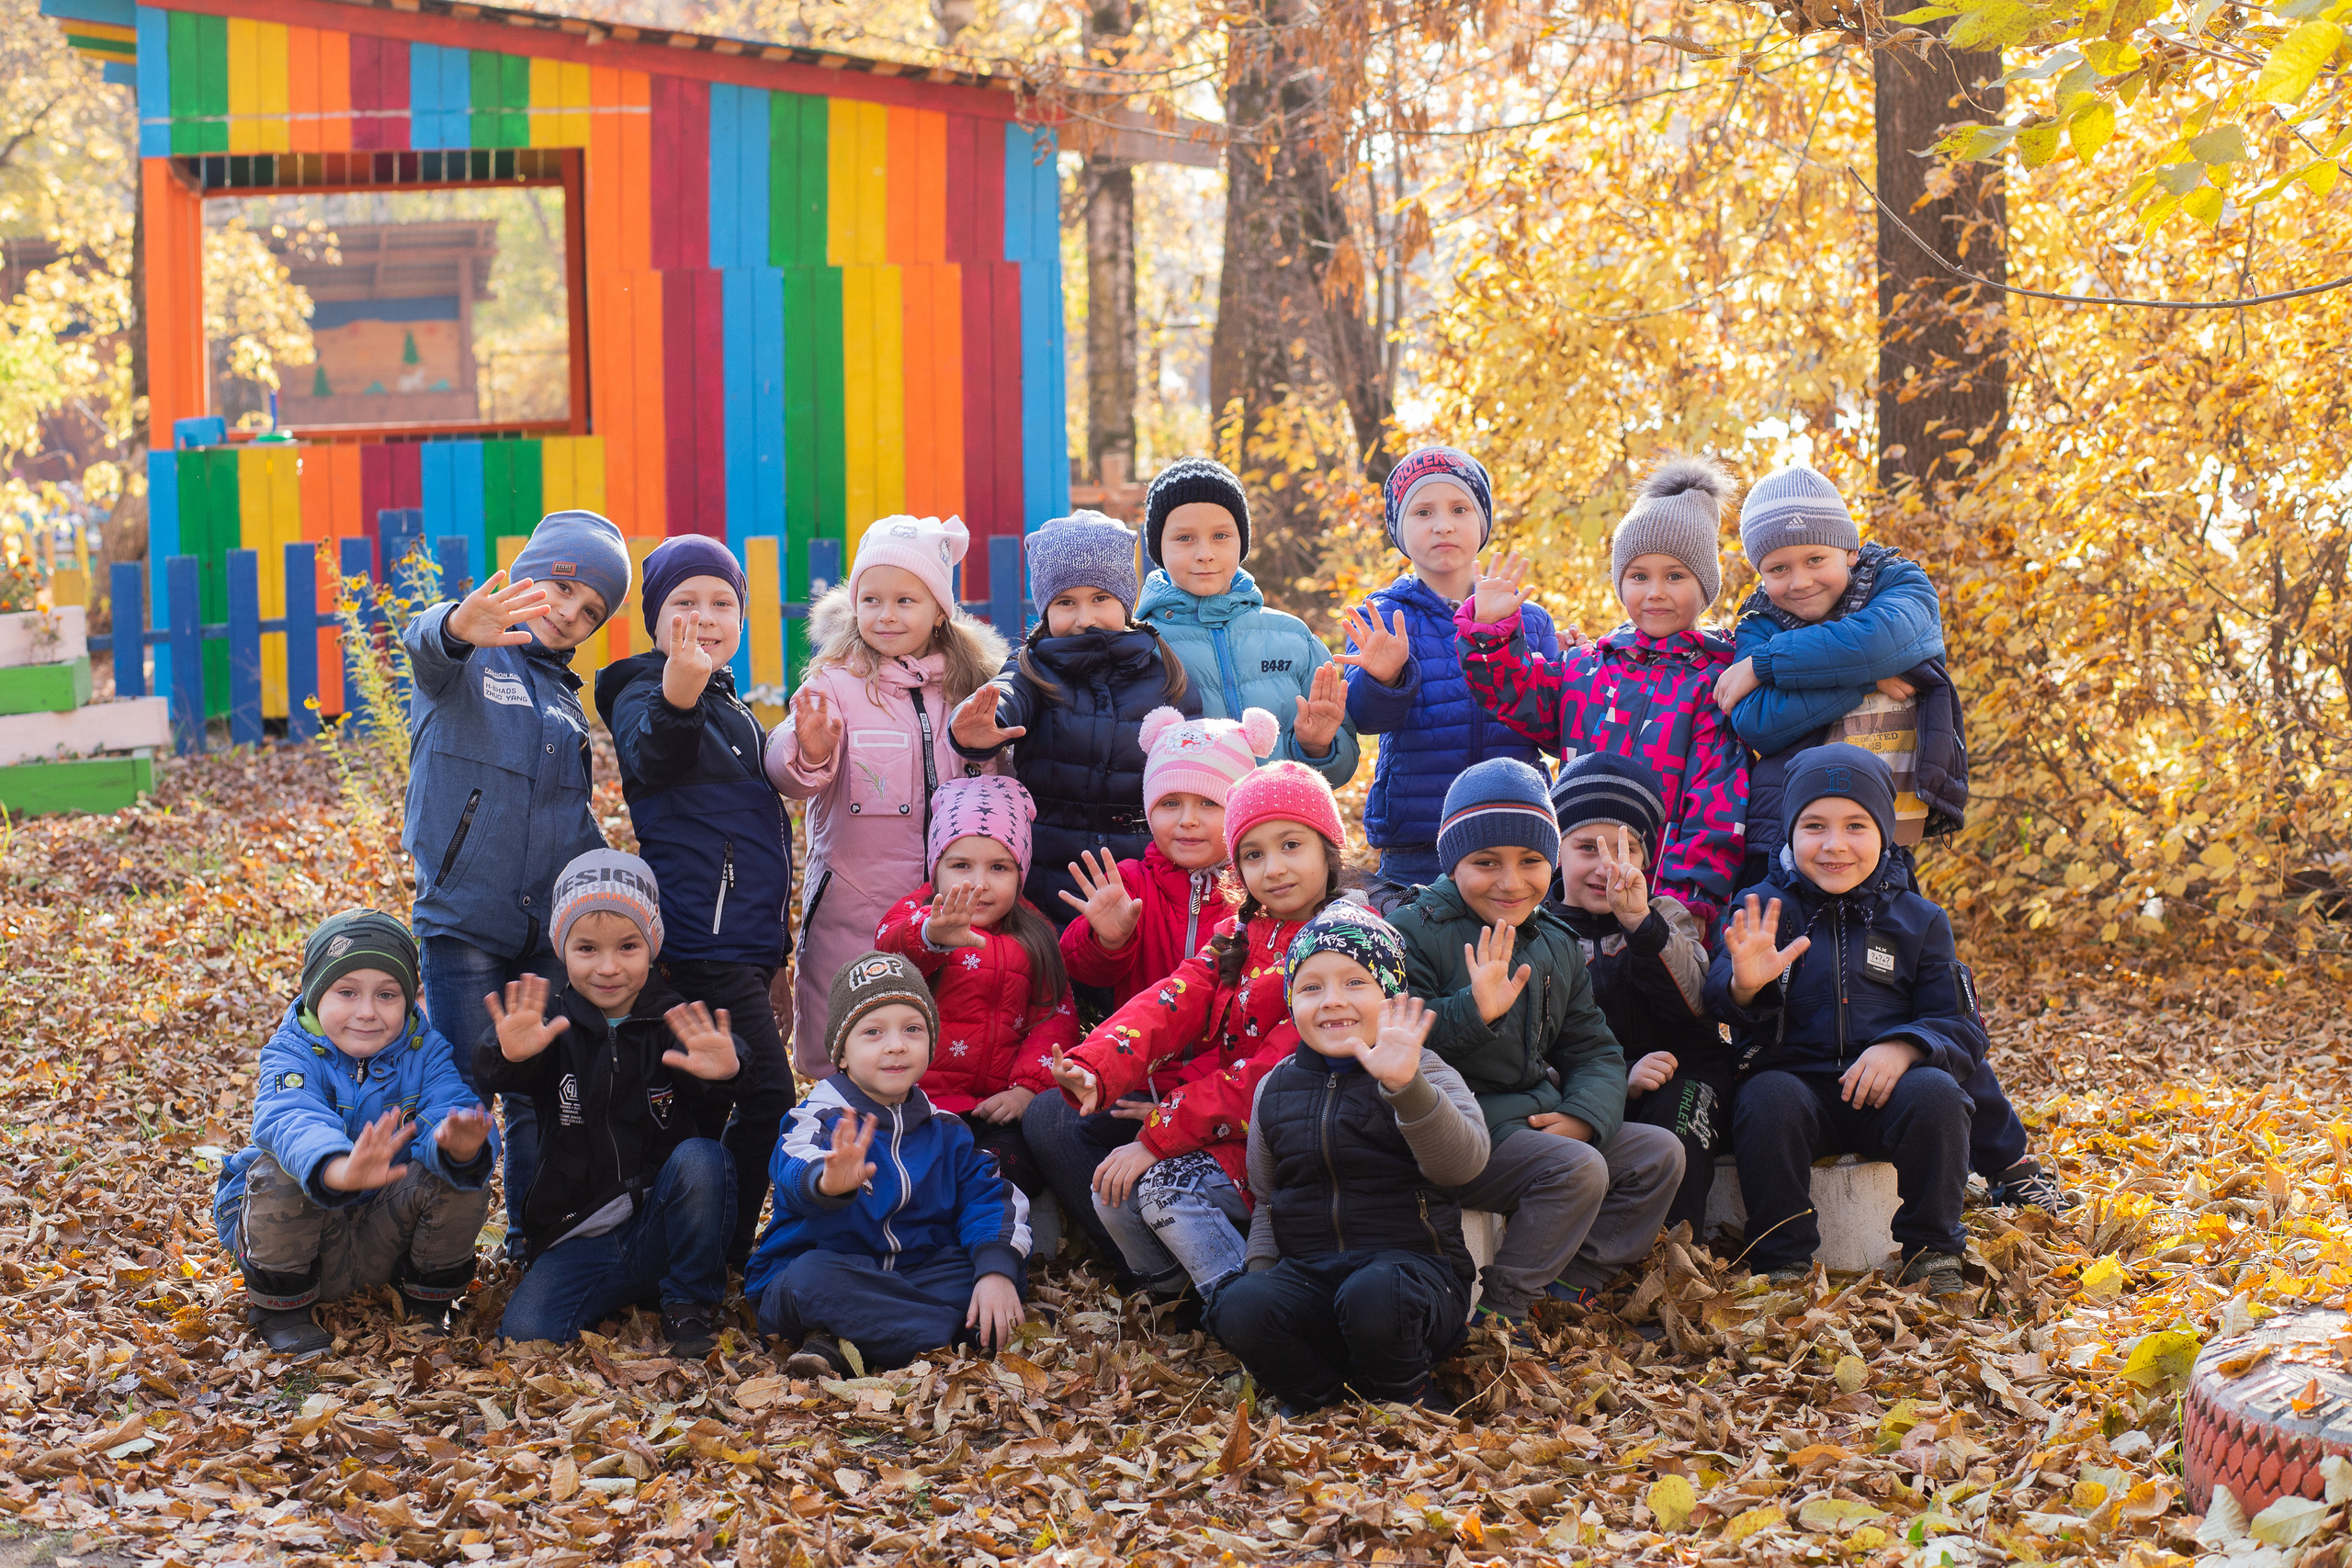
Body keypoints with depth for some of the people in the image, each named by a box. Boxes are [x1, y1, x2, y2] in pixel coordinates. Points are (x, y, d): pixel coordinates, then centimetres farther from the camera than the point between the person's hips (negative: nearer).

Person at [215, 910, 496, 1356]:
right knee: (278, 1173, -32)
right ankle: (280, 1307, -8)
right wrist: (340, 1170, -63)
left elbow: (449, 1106, -26)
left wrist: (460, 1146, -54)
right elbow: (290, 1121, -39)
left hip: (385, 1236, 2)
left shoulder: (425, 1053, -7)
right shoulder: (294, 1054, -17)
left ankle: (428, 1299, 2)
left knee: (459, 1177, -24)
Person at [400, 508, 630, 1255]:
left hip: (549, 928, 6)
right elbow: (428, 646, -29)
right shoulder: (469, 659, -3)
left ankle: (534, 1240, 21)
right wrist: (457, 628, -54)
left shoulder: (563, 698, 17)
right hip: (464, 919, -6)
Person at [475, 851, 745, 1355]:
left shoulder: (675, 1023, -3)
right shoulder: (552, 1026, 0)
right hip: (579, 1239, 0)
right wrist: (509, 1055, -46)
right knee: (525, 1331, -23)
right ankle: (629, 1294, 6)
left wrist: (722, 1072, -46)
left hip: (663, 1228, 0)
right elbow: (492, 1076, -21)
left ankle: (690, 1304, -9)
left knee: (700, 1158, -29)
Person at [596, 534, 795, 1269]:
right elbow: (652, 760, -32)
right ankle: (725, 1255, -4)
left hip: (742, 942, 9)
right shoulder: (645, 693, -8)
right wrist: (676, 701, -54)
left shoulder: (728, 708, 19)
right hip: (700, 940, -9)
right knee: (766, 1098, -11)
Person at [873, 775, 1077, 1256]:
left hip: (997, 1103, 2)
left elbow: (1054, 1016, 8)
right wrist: (932, 935, -52)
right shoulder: (917, 912, 0)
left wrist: (1029, 1086, -11)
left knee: (1011, 1159, -29)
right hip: (923, 1098, -2)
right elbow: (892, 945, -25)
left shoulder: (1032, 937, 14)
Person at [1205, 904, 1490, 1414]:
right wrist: (1260, 1273, 6)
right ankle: (1321, 1392, -2)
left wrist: (1406, 1087, -36)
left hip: (1413, 1262, -3)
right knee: (1237, 1310, -27)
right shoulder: (1275, 1089, 14)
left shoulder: (1425, 1074, -1)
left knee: (1373, 1297, -37)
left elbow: (1464, 1162, -21)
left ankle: (1404, 1392, -5)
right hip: (1307, 1272, 3)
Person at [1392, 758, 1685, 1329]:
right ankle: (1498, 1308, -15)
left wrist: (1583, 1114, -7)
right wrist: (1475, 1009, -33)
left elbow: (1594, 1048, 14)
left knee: (1660, 1153, 0)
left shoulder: (1557, 944, 13)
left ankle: (1568, 1286, 0)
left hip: (1538, 1118, 8)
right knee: (1579, 1170, -27)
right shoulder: (1418, 932, -9)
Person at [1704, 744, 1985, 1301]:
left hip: (1884, 1088, 1)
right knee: (1769, 1099, -33)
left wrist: (1904, 1046, -16)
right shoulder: (1761, 910, 7)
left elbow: (1962, 1028, 6)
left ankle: (1933, 1256, -12)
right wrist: (1744, 986, -36)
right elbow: (1718, 994, -10)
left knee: (1935, 1093, -29)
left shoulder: (1918, 920, 12)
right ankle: (1783, 1264, -22)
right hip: (1795, 1081, -1)